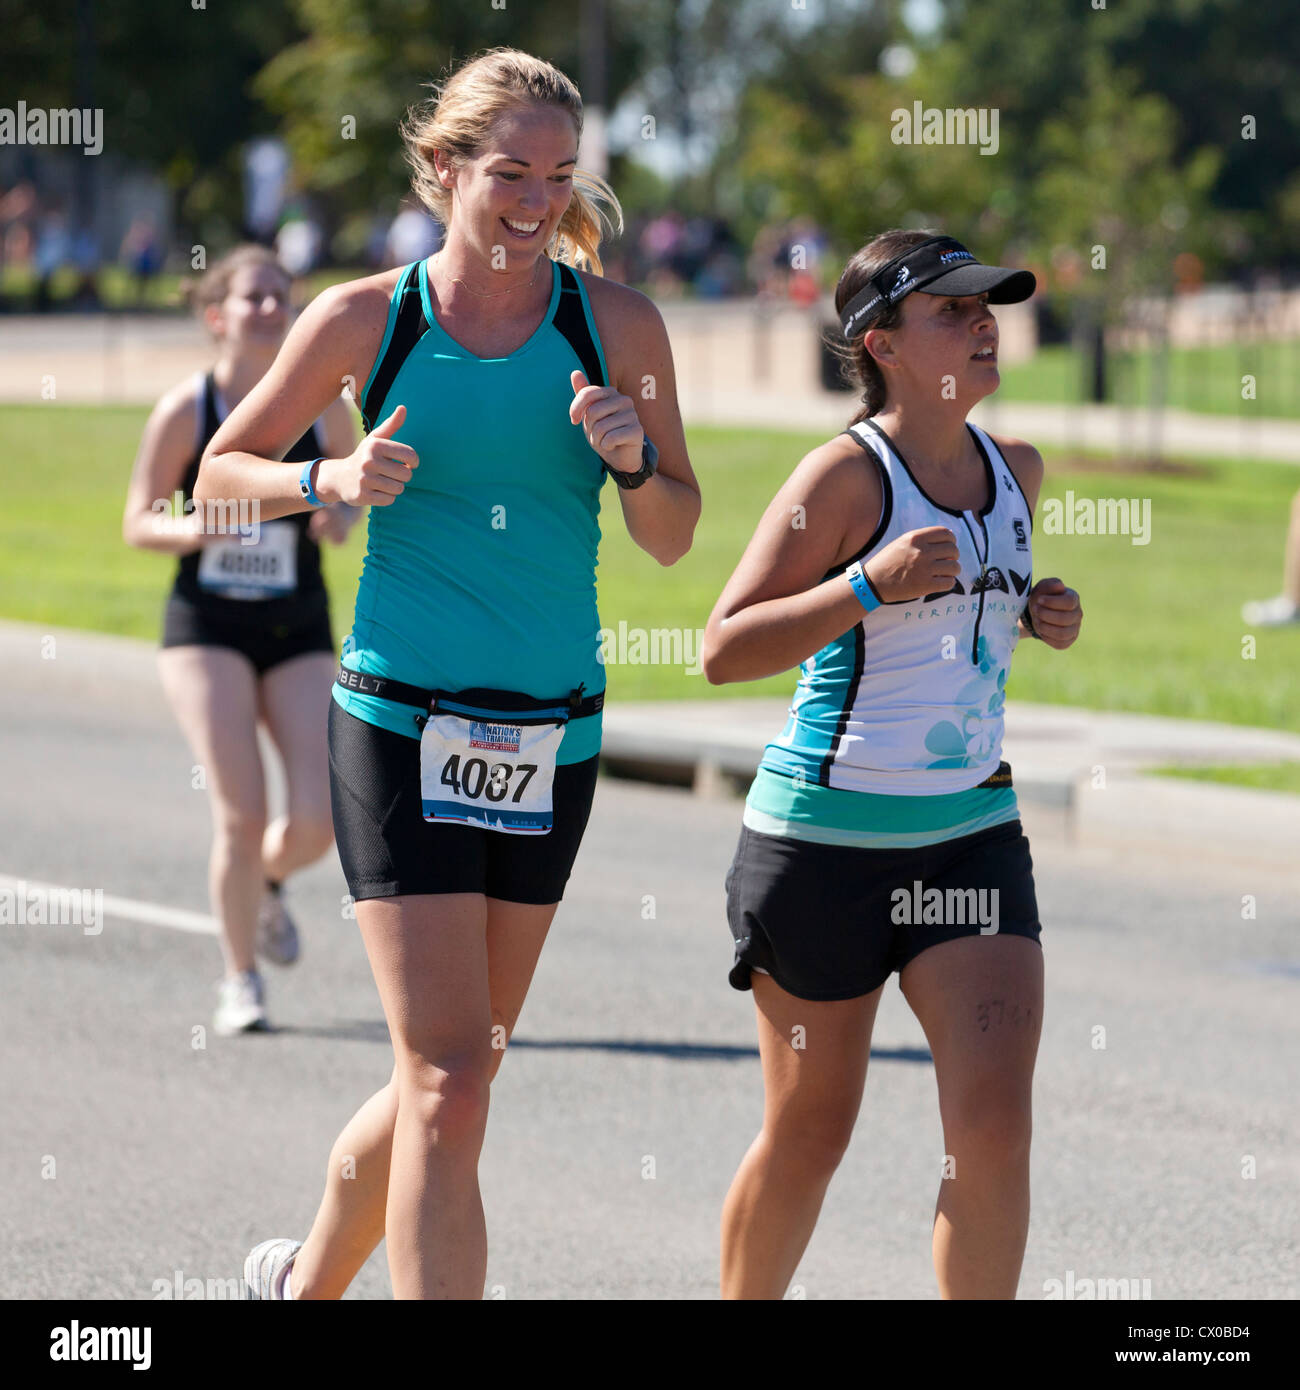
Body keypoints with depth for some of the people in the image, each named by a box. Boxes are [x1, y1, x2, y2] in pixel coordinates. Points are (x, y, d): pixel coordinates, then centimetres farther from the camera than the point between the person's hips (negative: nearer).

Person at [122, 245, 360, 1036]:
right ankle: (241, 979, 9)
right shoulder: (185, 412, -6)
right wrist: (191, 529, -22)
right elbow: (138, 524, 0)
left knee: (321, 820, -8)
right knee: (241, 811, -12)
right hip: (206, 628, -2)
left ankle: (265, 882, 30)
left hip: (299, 633, 2)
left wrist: (344, 515, -7)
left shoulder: (324, 407, 0)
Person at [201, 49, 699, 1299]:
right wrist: (331, 481, -11)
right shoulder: (365, 320, -3)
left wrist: (633, 456, -14)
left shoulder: (616, 323, 2)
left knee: (450, 1076, 13)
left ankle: (307, 1280, 38)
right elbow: (221, 470, 8)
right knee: (449, 1078, -13)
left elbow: (672, 539, 7)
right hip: (400, 724, -3)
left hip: (551, 730, 3)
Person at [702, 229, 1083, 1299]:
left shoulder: (1016, 471, 6)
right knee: (811, 1130, 7)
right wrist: (871, 586, -27)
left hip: (973, 829, 5)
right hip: (826, 838, -4)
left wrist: (1039, 616, 6)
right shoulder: (848, 473, -12)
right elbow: (723, 651, -16)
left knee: (995, 1121, -11)